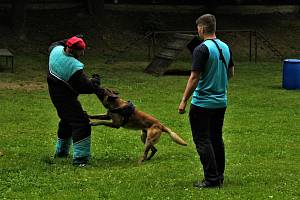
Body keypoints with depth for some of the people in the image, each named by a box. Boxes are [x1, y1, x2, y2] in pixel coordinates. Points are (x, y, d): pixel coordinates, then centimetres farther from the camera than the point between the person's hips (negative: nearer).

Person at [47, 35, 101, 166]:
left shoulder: (56, 50, -8)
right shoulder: (74, 67, -30)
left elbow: (53, 45, 20)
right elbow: (86, 87, -25)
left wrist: (68, 42, 19)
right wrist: (95, 82, -6)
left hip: (54, 94, 9)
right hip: (66, 97, -9)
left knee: (66, 121, 27)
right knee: (81, 124, -9)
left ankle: (61, 151, 41)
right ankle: (80, 158, -15)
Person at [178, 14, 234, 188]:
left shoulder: (202, 49, -17)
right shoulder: (225, 48, 7)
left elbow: (194, 78, -19)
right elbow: (231, 73, 16)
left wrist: (184, 101, -13)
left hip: (203, 103, -8)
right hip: (221, 102, 8)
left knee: (202, 140, -3)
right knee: (216, 138, 15)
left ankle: (212, 179, -5)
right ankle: (219, 176, 19)